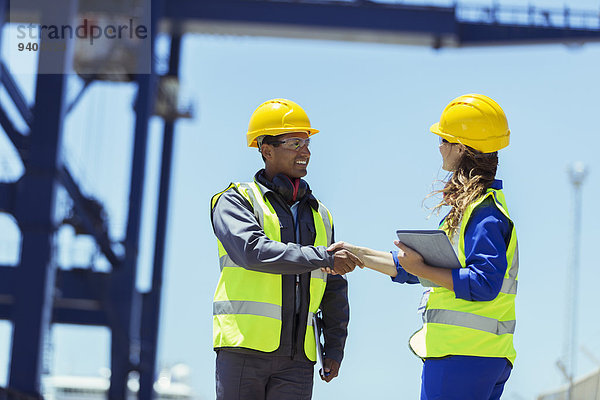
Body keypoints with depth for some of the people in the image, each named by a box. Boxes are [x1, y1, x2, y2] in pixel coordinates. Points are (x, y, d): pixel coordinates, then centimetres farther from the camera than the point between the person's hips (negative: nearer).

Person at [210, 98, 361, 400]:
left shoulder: (319, 215, 20)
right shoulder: (235, 202, 2)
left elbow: (334, 291, 24)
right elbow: (252, 251, -19)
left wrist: (335, 348, 13)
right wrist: (323, 258, -21)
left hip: (297, 357, 4)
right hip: (244, 351, -4)